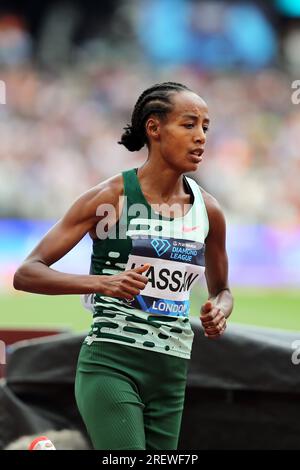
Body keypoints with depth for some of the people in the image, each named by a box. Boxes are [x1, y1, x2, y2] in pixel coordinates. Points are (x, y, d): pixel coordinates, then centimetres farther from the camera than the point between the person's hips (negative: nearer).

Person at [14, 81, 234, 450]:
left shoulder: (208, 211, 7)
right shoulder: (111, 197, -7)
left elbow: (221, 289, 25)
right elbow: (26, 274, -10)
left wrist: (220, 310, 0)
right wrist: (103, 282, -25)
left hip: (170, 374, 6)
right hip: (111, 365, -6)